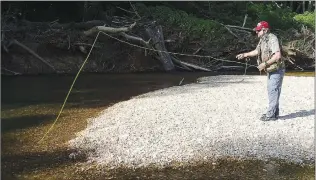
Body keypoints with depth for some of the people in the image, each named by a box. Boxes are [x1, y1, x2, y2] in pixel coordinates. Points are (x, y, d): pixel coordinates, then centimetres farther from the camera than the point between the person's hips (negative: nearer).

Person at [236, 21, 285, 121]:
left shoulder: (272, 39, -20)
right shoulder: (262, 40, 9)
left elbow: (277, 56, -27)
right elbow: (257, 51, 24)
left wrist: (265, 64, -25)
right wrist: (244, 55, 18)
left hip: (276, 70, -10)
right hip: (271, 71, 10)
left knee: (273, 91, -6)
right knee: (272, 91, 15)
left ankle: (271, 115, 0)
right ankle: (274, 112, 25)